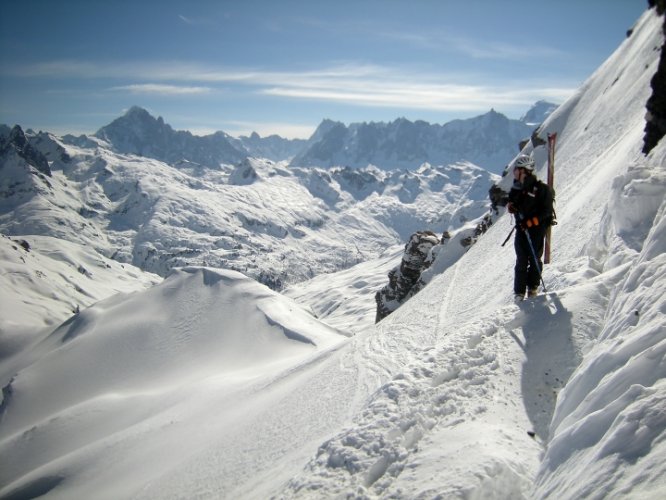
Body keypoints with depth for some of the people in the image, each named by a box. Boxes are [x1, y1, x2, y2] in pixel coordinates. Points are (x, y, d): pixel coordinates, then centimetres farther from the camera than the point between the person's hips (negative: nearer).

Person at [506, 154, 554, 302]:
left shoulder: (541, 189, -10)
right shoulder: (517, 187, 8)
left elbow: (547, 211, -12)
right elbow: (512, 203, 20)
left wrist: (531, 221, -22)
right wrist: (510, 206, -5)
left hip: (537, 228, -4)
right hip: (521, 228, 4)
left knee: (534, 259, 4)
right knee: (521, 261, 1)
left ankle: (533, 287, 21)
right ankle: (519, 291, 6)